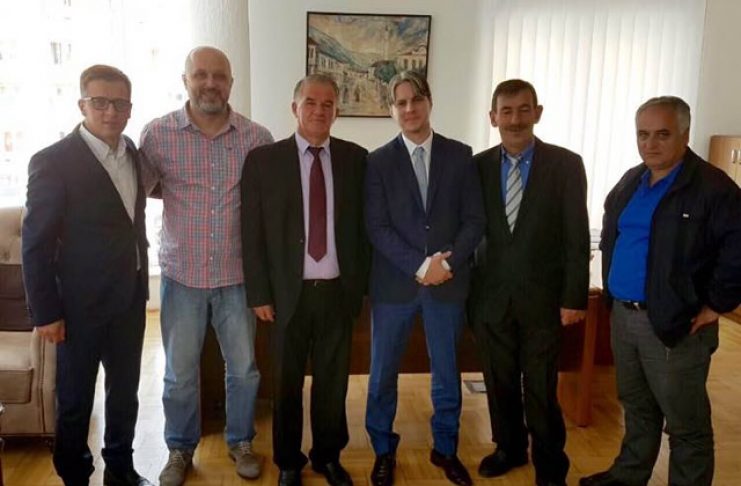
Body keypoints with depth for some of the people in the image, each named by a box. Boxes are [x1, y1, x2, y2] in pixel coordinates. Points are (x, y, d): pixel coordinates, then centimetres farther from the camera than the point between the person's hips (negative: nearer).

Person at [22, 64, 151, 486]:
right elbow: (36, 243, -12)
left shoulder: (134, 153, 5)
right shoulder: (53, 161, -14)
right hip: (81, 304, -5)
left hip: (130, 299, 6)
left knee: (125, 392, 18)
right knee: (75, 401, 11)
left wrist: (141, 284, 9)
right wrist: (46, 312, -13)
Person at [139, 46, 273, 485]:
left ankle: (241, 442, 38)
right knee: (180, 373, 13)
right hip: (182, 275, 0)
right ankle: (181, 449, 36)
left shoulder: (258, 138, -4)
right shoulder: (158, 134, -7)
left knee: (244, 368, 14)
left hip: (239, 275, 1)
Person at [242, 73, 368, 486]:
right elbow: (252, 233, -3)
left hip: (339, 291, 1)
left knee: (334, 381, 14)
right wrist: (260, 293, -5)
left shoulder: (356, 158, 2)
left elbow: (364, 225, 4)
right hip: (289, 292, -1)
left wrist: (360, 283, 1)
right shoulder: (264, 159, -3)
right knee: (287, 383, 14)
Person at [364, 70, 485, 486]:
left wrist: (447, 262, -14)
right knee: (383, 373, 10)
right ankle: (384, 450, 30)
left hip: (449, 282, 1)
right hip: (394, 283, -1)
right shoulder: (379, 161, 0)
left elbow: (475, 220, 0)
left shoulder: (460, 156, 3)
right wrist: (419, 266, -16)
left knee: (447, 372, 14)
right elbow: (377, 228, -7)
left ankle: (445, 449, 34)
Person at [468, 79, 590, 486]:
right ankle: (509, 447, 37)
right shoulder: (478, 165, 2)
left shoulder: (565, 164, -5)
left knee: (541, 388, 7)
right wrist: (468, 286, 2)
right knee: (499, 381, 15)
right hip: (491, 294, 3)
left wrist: (574, 296, -9)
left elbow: (577, 237, -6)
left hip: (542, 295, -2)